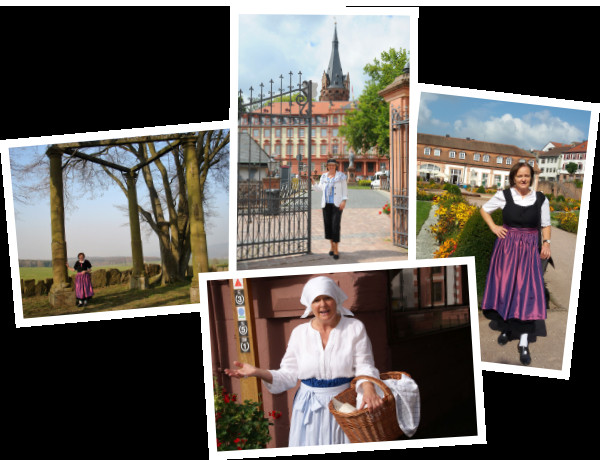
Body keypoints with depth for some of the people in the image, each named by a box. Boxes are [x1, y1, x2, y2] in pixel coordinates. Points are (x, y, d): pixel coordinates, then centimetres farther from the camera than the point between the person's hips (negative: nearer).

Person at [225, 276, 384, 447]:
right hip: (310, 408, 2)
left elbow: (364, 366, -10)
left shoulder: (354, 327, -4)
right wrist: (257, 372, -12)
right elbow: (289, 375, 2)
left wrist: (369, 390, -31)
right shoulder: (299, 333, 2)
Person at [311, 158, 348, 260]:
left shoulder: (341, 176, -1)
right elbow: (320, 188, 21)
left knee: (335, 225, -11)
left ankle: (336, 250, -9)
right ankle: (332, 246, 21)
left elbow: (345, 189, -2)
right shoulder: (324, 176, 11)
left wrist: (344, 201, -11)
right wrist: (313, 182, 9)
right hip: (326, 204, 5)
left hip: (337, 204, -5)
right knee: (328, 224, 4)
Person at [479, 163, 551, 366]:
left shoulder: (540, 199, 0)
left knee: (527, 290, -5)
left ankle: (524, 342, -2)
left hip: (529, 249, 0)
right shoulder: (504, 195, -3)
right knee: (504, 287, 4)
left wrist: (546, 242, -9)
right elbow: (484, 209, 12)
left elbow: (545, 225, 6)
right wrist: (493, 227, -1)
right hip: (507, 247, 1)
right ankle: (507, 326, 28)